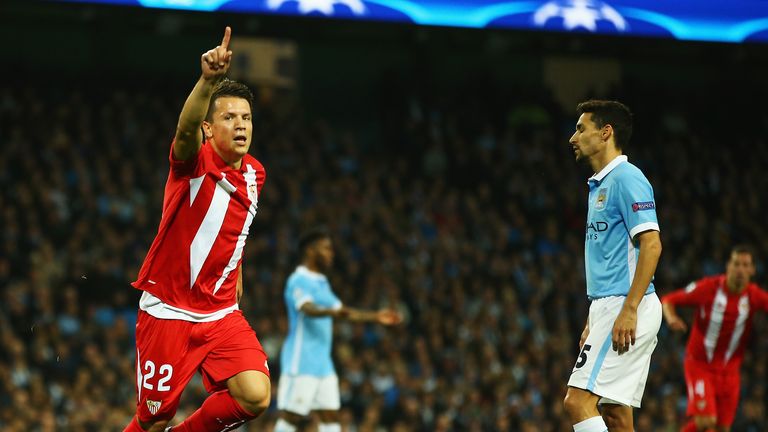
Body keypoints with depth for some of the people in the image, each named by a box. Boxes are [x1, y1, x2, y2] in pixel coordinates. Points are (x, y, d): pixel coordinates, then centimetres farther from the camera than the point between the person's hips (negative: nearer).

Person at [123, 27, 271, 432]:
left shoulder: (254, 174, 6)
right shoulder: (193, 162, -13)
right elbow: (186, 130, -39)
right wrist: (208, 81, -56)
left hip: (221, 314, 5)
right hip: (167, 311, -5)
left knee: (255, 397, -16)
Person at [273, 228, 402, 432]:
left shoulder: (321, 283, 19)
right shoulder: (299, 281, -11)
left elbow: (344, 313, 28)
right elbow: (308, 309, -30)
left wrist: (376, 316, 22)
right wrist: (332, 312, -48)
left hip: (322, 362, 9)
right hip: (301, 363, -9)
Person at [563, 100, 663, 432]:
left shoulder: (627, 179, -10)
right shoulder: (600, 184, 20)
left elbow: (651, 245, -19)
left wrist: (629, 310, -24)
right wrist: (592, 323, 23)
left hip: (625, 306, -10)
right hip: (607, 306, 10)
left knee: (578, 401, -16)